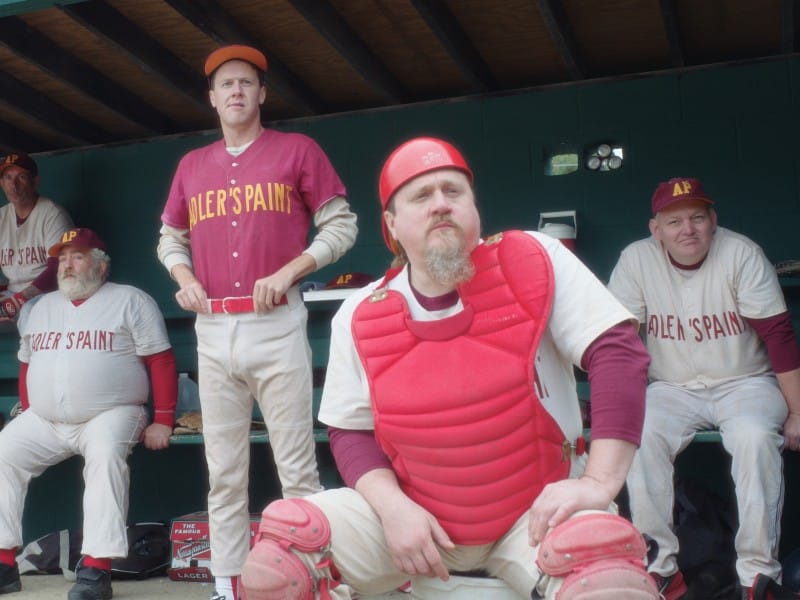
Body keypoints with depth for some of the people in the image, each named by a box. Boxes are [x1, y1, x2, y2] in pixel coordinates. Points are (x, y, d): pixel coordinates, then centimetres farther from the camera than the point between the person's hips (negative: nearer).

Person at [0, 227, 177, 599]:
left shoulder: (131, 301, 1)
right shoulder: (39, 308, 18)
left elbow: (161, 362, -4)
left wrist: (163, 421, -11)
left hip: (110, 415, -5)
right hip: (43, 422, 6)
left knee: (105, 456, -33)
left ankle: (96, 569, -35)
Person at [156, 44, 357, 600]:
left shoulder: (297, 149, 4)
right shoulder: (191, 165, 16)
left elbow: (341, 224, 2)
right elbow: (170, 237, 24)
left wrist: (288, 271, -10)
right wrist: (184, 277, 3)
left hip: (277, 326, -4)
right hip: (214, 331, 4)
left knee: (297, 465, -2)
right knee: (224, 469, 9)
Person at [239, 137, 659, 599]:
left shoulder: (533, 262, -9)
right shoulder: (359, 317, -1)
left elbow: (619, 352, -13)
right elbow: (349, 430, 4)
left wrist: (599, 483, -21)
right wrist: (392, 506, -14)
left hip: (536, 508, -2)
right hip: (414, 510, 3)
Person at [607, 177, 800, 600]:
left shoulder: (741, 254, -10)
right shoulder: (636, 260, -6)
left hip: (744, 383, -1)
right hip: (672, 388, 2)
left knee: (754, 437, -32)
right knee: (638, 438, -26)